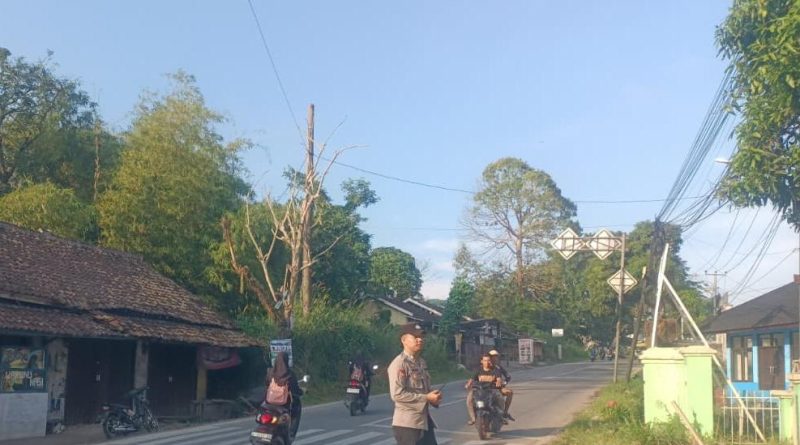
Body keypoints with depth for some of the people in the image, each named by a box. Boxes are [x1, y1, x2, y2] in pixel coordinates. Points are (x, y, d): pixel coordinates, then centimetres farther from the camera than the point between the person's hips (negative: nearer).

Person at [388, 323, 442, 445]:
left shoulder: (421, 362, 15)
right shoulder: (399, 364, -15)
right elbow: (397, 394, -24)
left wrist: (434, 397, 2)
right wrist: (426, 398, -20)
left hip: (425, 421, 9)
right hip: (407, 424, -9)